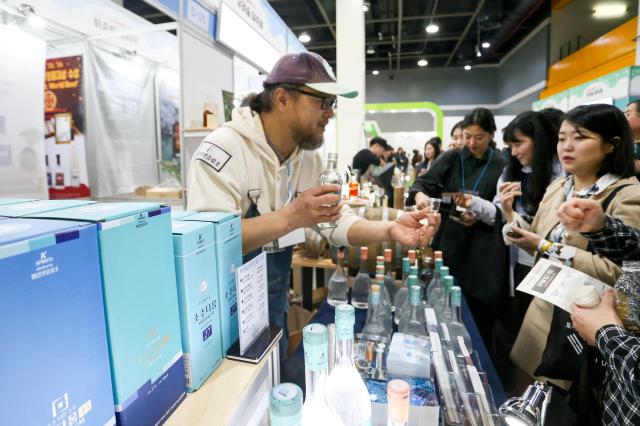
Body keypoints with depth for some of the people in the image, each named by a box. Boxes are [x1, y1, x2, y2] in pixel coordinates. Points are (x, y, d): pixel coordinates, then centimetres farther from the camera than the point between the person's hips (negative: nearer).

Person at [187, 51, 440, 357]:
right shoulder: (224, 148, -23)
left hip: (274, 305, 7)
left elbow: (338, 222, -1)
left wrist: (389, 229, -18)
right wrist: (291, 217, -38)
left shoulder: (310, 158, 0)